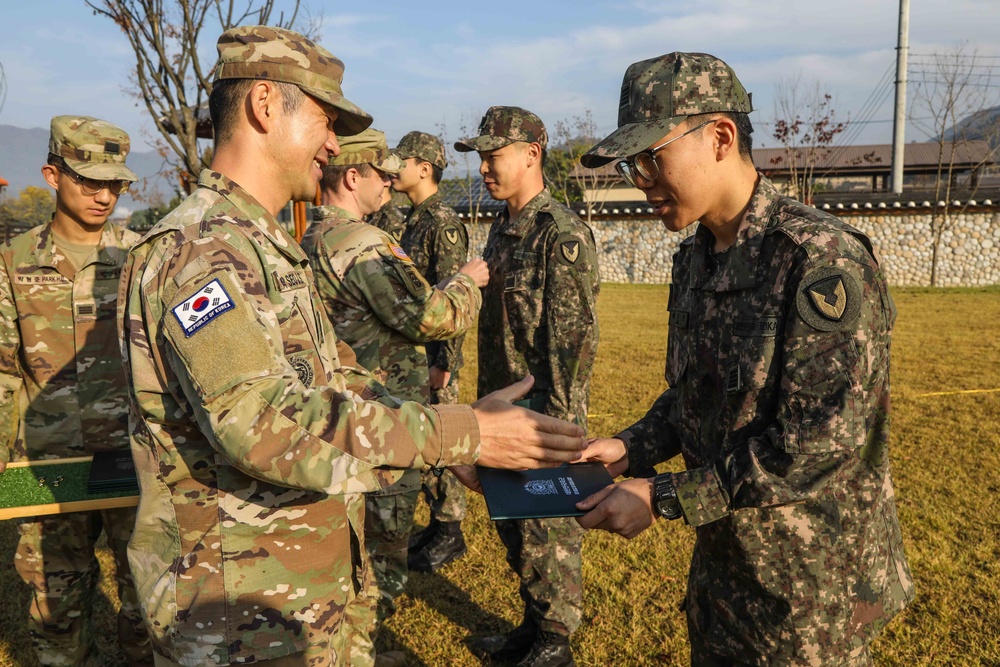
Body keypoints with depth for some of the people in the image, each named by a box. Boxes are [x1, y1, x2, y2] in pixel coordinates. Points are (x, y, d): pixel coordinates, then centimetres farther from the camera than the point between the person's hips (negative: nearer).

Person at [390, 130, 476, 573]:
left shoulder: (444, 223, -15)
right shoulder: (413, 220, 14)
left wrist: (444, 362, -23)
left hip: (435, 354, -9)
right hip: (412, 353, 9)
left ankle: (451, 534, 14)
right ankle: (438, 521, 28)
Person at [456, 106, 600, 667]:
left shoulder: (563, 233, -16)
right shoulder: (503, 228, 12)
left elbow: (576, 338, -19)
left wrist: (558, 419, -20)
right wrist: (488, 402, 18)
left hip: (545, 415, -9)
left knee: (549, 532, 5)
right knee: (513, 526, 18)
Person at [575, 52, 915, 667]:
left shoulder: (821, 260, -23)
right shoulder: (696, 259, 3)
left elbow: (821, 443, -26)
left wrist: (662, 498, -23)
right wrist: (632, 449, -4)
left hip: (811, 577, -7)